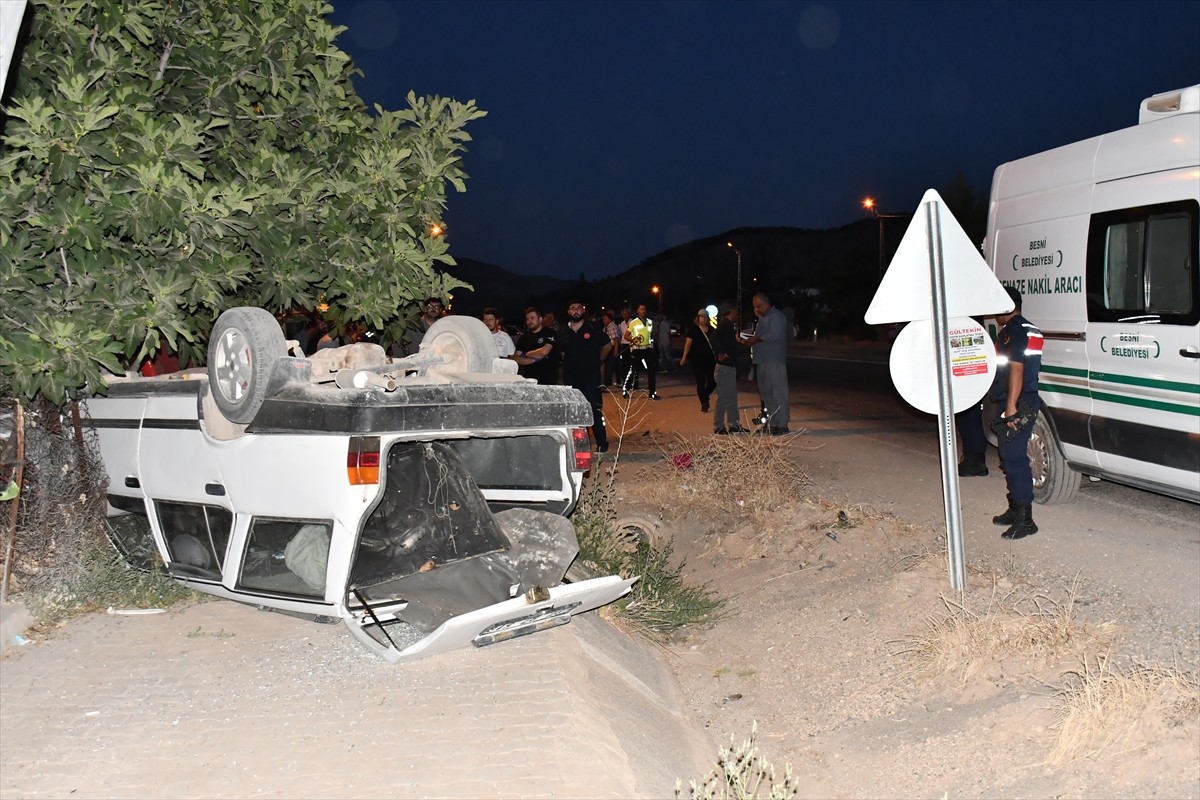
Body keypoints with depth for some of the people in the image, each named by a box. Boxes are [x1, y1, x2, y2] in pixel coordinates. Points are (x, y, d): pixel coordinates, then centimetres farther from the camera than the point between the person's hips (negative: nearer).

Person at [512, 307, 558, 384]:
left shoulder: (549, 333, 0)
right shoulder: (524, 337, 14)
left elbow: (544, 352, -14)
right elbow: (516, 358, 5)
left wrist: (525, 354, 1)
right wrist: (535, 359, -8)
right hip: (529, 379, 4)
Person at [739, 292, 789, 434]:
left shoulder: (777, 316, -9)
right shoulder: (762, 317, 21)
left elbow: (776, 334, -22)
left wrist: (756, 339, -20)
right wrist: (750, 339, 6)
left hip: (774, 362, -10)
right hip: (762, 361, 10)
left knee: (777, 393, -7)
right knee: (766, 393, 12)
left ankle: (782, 425, -5)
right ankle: (770, 423, 18)